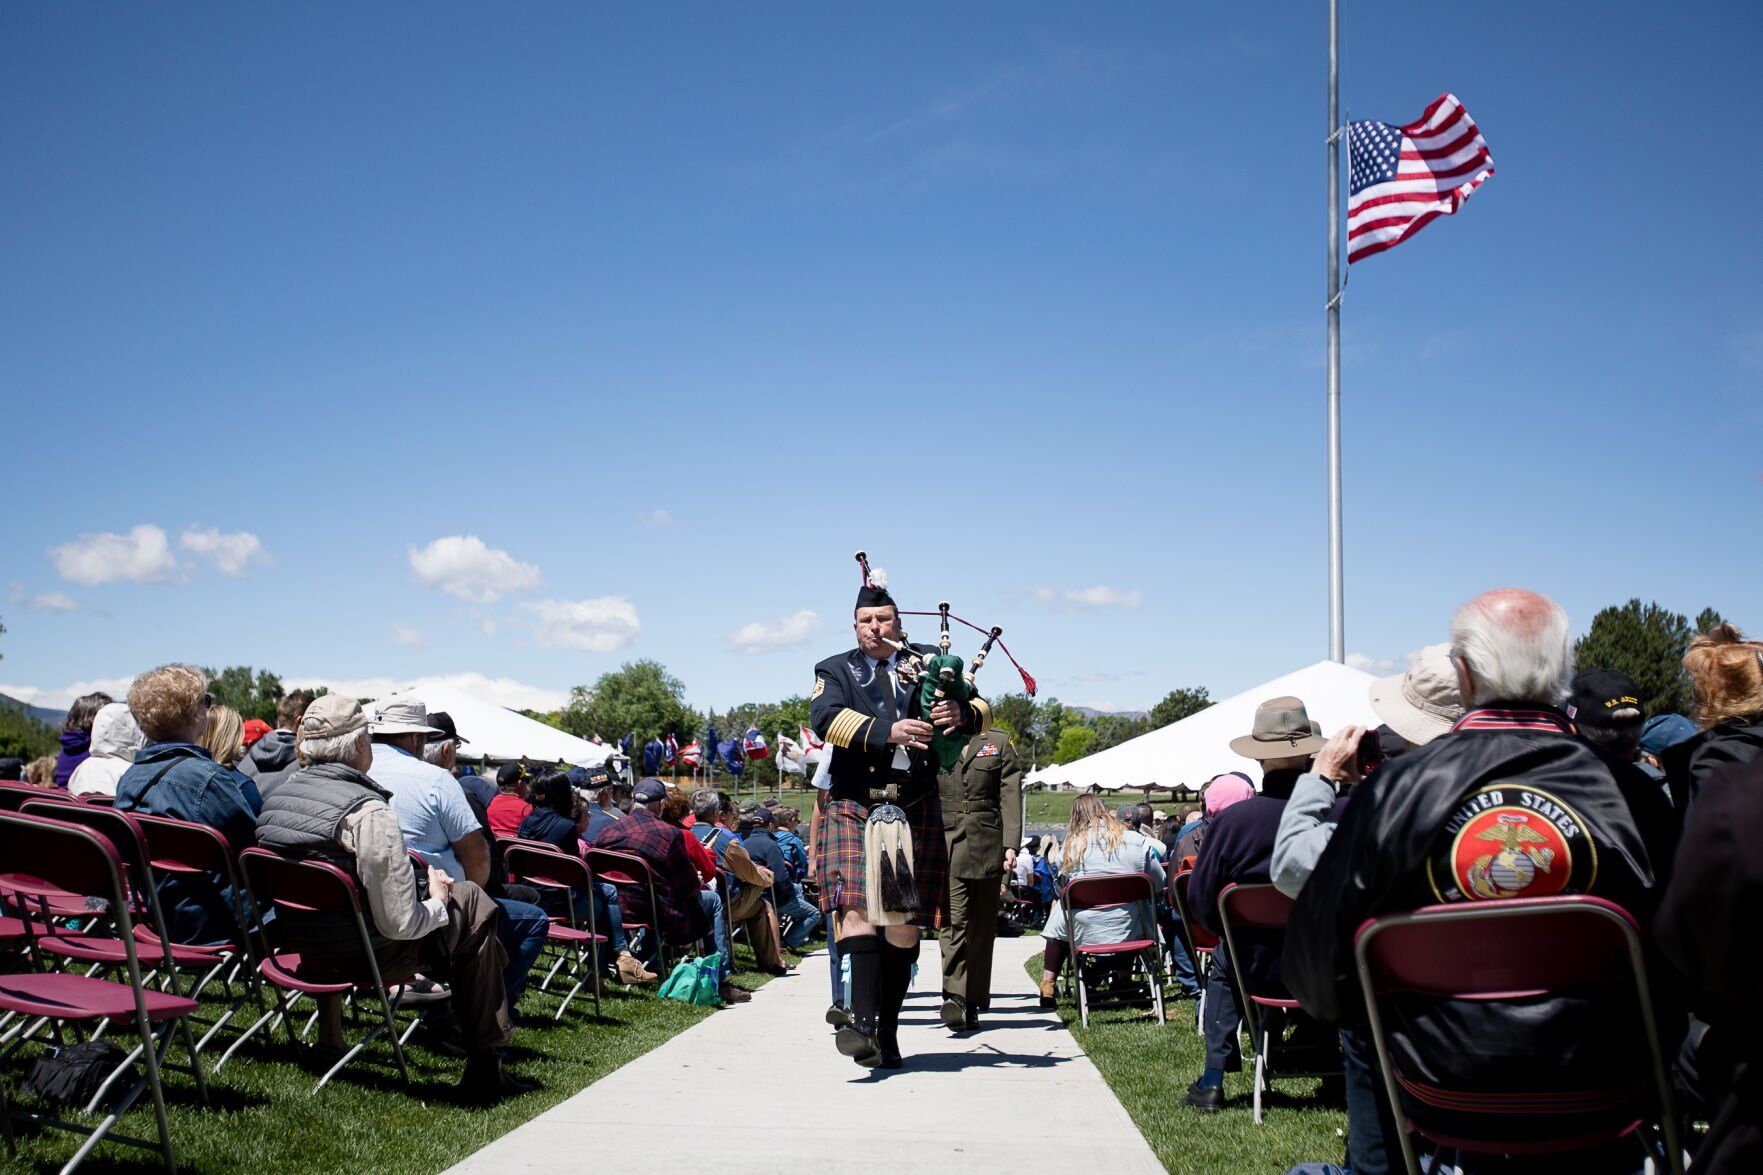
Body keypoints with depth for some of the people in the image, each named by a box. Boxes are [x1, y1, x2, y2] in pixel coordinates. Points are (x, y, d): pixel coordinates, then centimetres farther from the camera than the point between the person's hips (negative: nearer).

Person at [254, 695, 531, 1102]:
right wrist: (438, 904, -1)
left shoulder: (277, 795, -1)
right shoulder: (368, 814, -24)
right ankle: (484, 1065, 14)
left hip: (296, 944, 7)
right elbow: (400, 924, -23)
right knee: (472, 903, 9)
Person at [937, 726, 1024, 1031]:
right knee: (954, 920, -15)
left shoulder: (1000, 743, 10)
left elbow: (1010, 797, 2)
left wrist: (1010, 846, -9)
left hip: (986, 847, 1)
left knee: (982, 926, 5)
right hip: (946, 843, -1)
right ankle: (954, 997, -22)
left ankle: (973, 1003, 14)